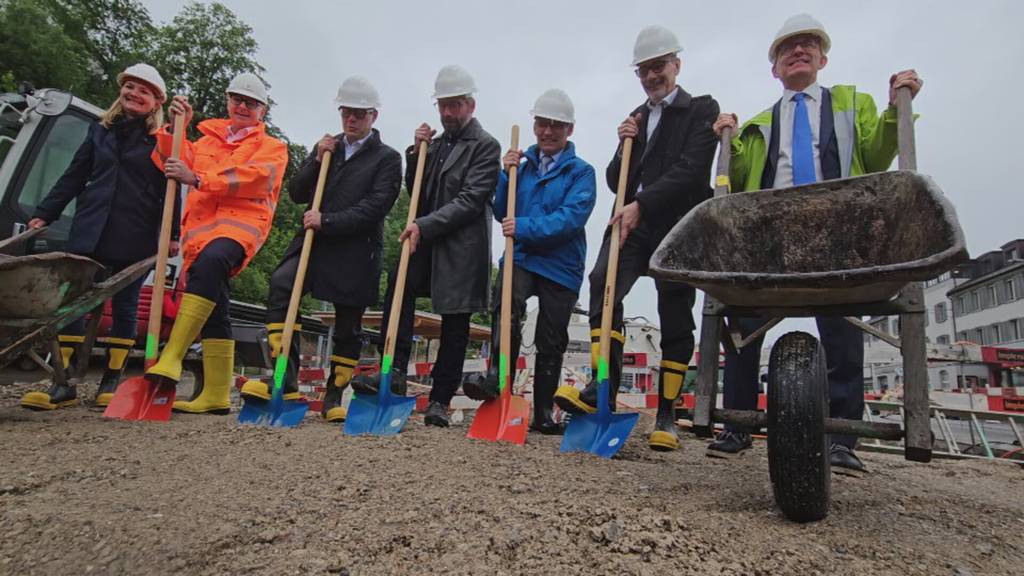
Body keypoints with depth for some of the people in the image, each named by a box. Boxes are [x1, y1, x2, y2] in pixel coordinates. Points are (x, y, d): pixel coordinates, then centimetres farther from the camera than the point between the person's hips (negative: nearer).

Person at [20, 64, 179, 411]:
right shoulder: (100, 130, 17)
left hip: (136, 237, -4)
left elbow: (170, 189, -1)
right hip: (90, 231, 4)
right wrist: (44, 214, 11)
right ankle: (65, 385, 5)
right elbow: (73, 177, 17)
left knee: (125, 306, 3)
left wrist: (172, 235, -10)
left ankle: (111, 383, 12)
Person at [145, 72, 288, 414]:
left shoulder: (272, 147, 13)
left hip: (241, 221, -5)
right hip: (201, 225, 6)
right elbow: (173, 162, 20)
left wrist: (197, 179, -15)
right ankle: (216, 395, 8)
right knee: (212, 312, 4)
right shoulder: (209, 139, 29)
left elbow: (255, 176, -7)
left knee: (210, 262, -38)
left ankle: (170, 360, -41)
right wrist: (174, 129, 8)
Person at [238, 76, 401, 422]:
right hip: (315, 242, 4)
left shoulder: (387, 158, 4)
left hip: (356, 251, -3)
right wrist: (317, 160, 1)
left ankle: (334, 397, 17)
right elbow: (296, 193, 15)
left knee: (348, 325, 2)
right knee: (280, 285, -22)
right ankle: (284, 380, -20)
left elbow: (375, 207, -9)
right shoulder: (327, 149, 20)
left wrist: (327, 221, -16)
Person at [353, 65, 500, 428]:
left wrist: (425, 226, -19)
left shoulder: (485, 146, -1)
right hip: (426, 238, 6)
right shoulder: (436, 143, 21)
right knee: (399, 283, -21)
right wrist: (417, 152, 4)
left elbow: (470, 201, -12)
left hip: (462, 245, -5)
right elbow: (416, 192, 19)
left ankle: (440, 399, 7)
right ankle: (394, 371, -19)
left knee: (455, 321, -1)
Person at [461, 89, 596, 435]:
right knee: (506, 310, -30)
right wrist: (506, 174, -4)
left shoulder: (581, 172, 1)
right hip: (520, 257, 2)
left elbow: (572, 216, -16)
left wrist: (525, 227, -25)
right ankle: (497, 379, -27)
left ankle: (544, 412, 19)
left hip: (560, 266, -1)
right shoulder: (522, 164, 11)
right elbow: (502, 214, 9)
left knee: (551, 342, 5)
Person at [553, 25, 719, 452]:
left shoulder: (702, 109, 6)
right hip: (633, 222, 4)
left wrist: (641, 204, -20)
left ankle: (666, 415, 11)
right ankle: (602, 389, -23)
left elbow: (690, 170, -11)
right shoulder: (636, 118, 22)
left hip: (679, 227, -3)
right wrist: (625, 147, 2)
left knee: (675, 318, 0)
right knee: (602, 282, -23)